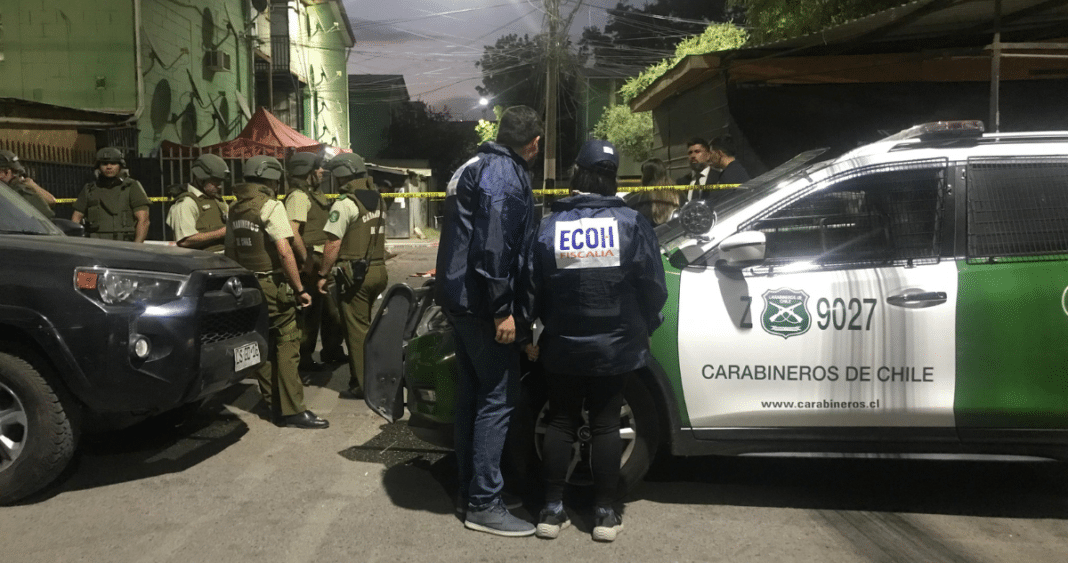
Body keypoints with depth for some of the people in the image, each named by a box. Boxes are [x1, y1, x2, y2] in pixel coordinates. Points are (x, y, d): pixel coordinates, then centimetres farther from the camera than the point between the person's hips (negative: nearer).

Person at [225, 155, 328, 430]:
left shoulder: (234, 210, 12)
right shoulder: (270, 206, -12)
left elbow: (231, 251, 17)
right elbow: (284, 251, -19)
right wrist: (300, 289, -16)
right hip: (273, 284, -8)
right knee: (287, 344, -6)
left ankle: (273, 402, 23)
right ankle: (291, 410, -7)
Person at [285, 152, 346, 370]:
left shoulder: (316, 194, 18)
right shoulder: (298, 196, -14)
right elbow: (292, 232, -24)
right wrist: (307, 260, -25)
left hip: (323, 260, 10)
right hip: (311, 261, -10)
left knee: (331, 309, 16)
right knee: (309, 311, -3)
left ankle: (331, 351, 28)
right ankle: (302, 358, 7)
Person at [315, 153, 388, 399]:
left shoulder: (346, 203, -13)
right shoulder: (377, 198, 12)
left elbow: (334, 243, -15)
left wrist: (323, 273, -8)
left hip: (354, 274, -8)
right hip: (378, 269, 8)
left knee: (357, 330, -1)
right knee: (365, 326, 18)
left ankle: (362, 385, 3)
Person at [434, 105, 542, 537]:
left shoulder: (475, 167, 17)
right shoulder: (504, 175, -14)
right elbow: (493, 247, -24)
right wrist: (502, 310, -22)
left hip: (458, 297, 10)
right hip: (480, 303, -10)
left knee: (473, 392, 15)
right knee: (498, 398, -6)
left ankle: (469, 485, 25)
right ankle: (483, 504, 0)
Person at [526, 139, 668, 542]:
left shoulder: (550, 226, -3)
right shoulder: (631, 223, -6)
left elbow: (532, 288, 0)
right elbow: (652, 286, -5)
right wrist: (643, 328, 11)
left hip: (562, 347, 1)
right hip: (614, 347, 0)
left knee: (560, 422, 11)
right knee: (605, 425, 8)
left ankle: (552, 510, 14)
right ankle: (604, 513, 14)